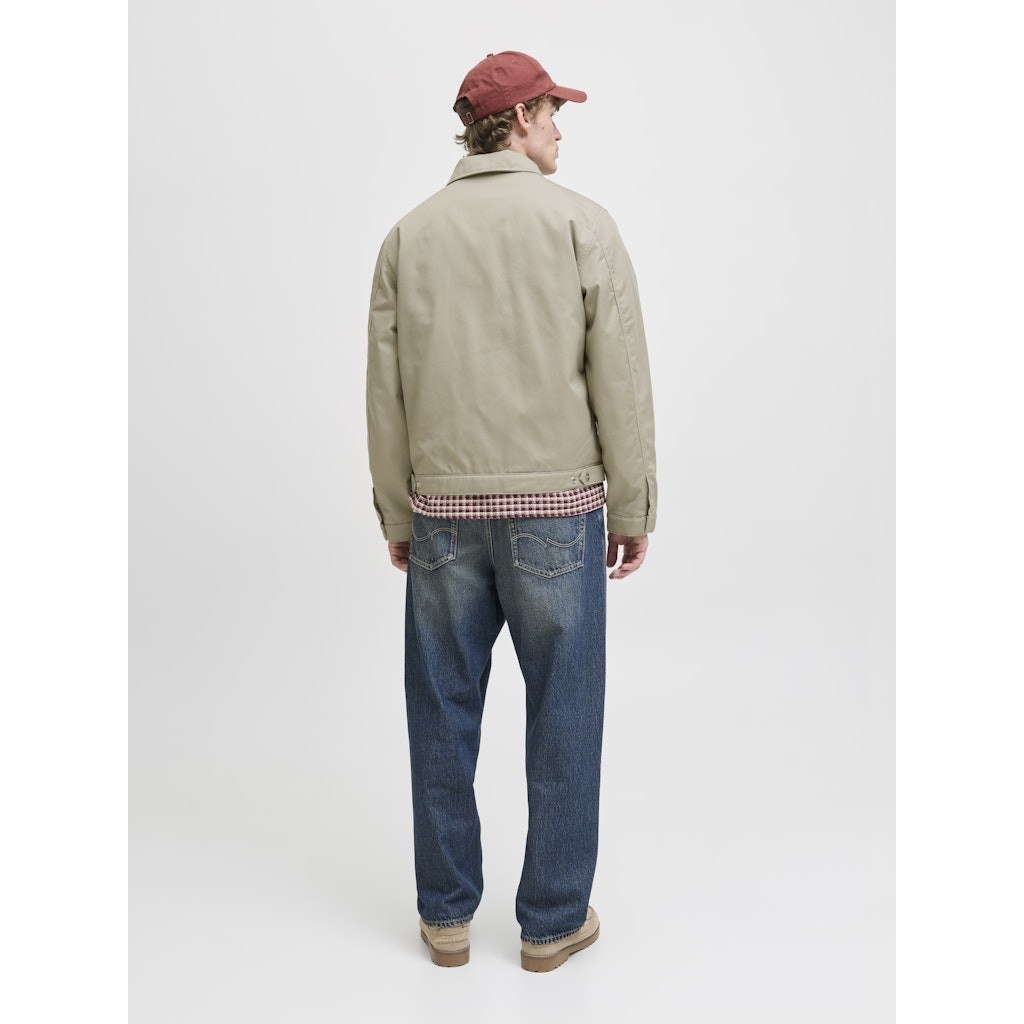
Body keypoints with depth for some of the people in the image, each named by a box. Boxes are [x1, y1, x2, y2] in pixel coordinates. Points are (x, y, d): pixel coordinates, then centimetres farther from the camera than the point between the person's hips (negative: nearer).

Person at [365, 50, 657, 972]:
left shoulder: (410, 236, 6)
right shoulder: (581, 223, -3)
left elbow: (386, 394, 5)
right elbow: (622, 382, -7)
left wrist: (396, 517, 13)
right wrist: (635, 510, 1)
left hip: (443, 514, 3)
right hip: (557, 512, -3)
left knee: (443, 718, 13)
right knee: (563, 720, 9)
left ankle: (447, 914, 25)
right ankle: (553, 920, 20)